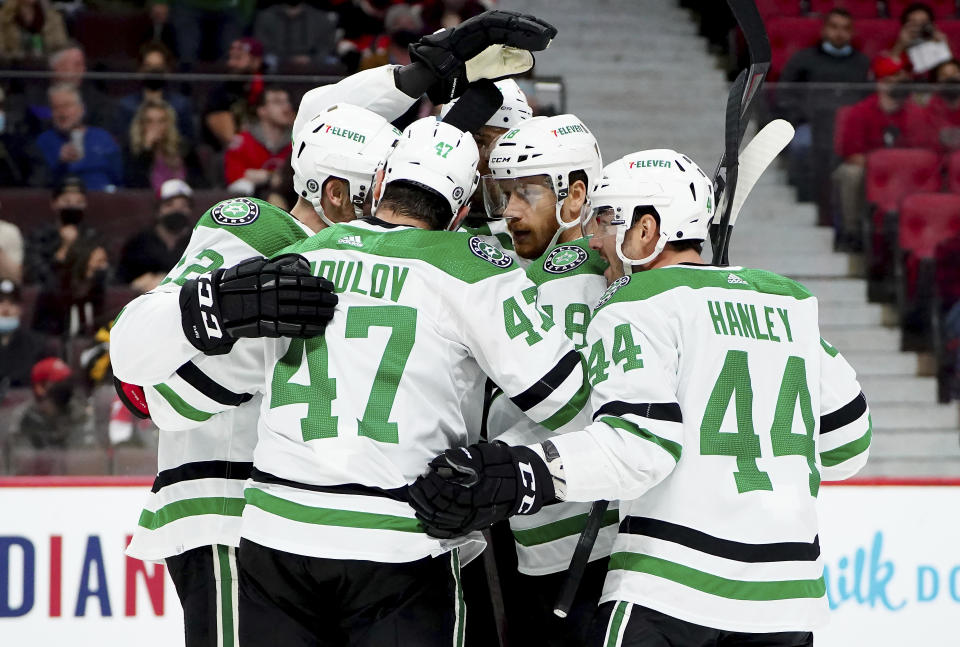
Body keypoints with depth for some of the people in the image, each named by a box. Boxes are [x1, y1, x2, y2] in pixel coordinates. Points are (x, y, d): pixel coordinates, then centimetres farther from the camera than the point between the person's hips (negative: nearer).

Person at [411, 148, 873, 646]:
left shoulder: (636, 307, -4)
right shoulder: (791, 302, 16)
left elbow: (638, 442, -19)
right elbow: (846, 442, 19)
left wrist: (519, 476, -28)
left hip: (676, 584, -7)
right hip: (788, 597, 7)